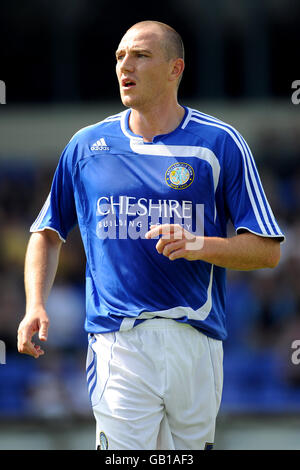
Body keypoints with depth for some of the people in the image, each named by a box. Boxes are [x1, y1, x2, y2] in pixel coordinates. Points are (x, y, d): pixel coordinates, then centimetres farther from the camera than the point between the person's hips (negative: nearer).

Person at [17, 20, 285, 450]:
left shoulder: (219, 143, 3)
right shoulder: (87, 145, 10)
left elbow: (267, 250, 2)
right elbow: (48, 233, 21)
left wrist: (199, 245, -15)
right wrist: (36, 305, 5)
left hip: (197, 338, 0)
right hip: (119, 341, 0)